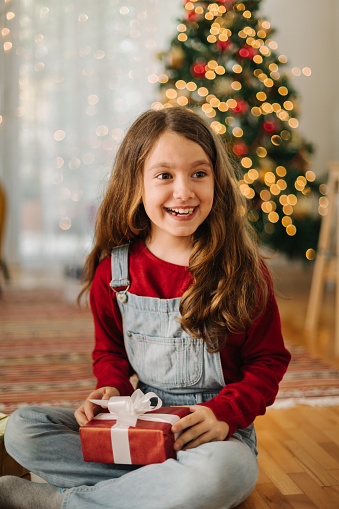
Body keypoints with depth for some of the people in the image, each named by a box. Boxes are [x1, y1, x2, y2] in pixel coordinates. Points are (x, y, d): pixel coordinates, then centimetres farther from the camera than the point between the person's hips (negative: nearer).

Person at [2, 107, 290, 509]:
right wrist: (112, 390, -7)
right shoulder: (114, 270, -1)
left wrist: (223, 414, -18)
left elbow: (268, 361, -2)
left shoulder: (244, 271, -8)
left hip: (219, 433, -3)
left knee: (216, 474, -38)